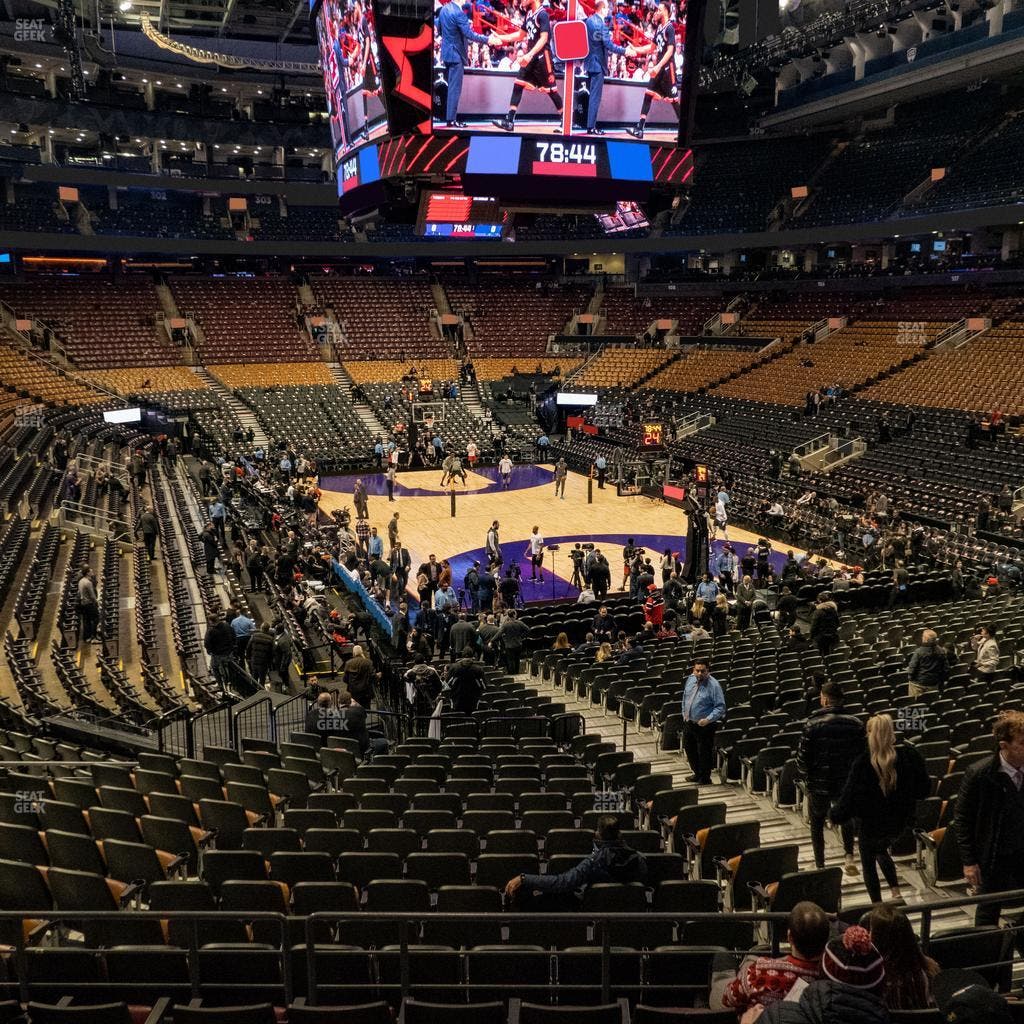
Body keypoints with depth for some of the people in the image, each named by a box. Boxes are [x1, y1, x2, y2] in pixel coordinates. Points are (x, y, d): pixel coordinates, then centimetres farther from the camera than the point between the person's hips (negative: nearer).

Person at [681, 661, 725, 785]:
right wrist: (684, 713, 10)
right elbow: (685, 697, 15)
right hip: (689, 722, 7)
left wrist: (708, 720, -26)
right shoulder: (691, 679, 0)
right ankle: (697, 773, 40)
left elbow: (720, 707, -19)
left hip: (705, 725, -7)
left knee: (704, 752, 4)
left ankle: (705, 778, 24)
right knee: (689, 748, 20)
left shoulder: (713, 685, -20)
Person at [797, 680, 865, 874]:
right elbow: (863, 753, 1)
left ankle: (820, 865, 19)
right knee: (847, 818, 28)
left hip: (819, 783, -3)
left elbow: (803, 755, -13)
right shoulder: (855, 724, -6)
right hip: (848, 782, 3)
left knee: (817, 825, 15)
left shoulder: (813, 724, -17)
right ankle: (849, 855, 13)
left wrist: (803, 775, 4)